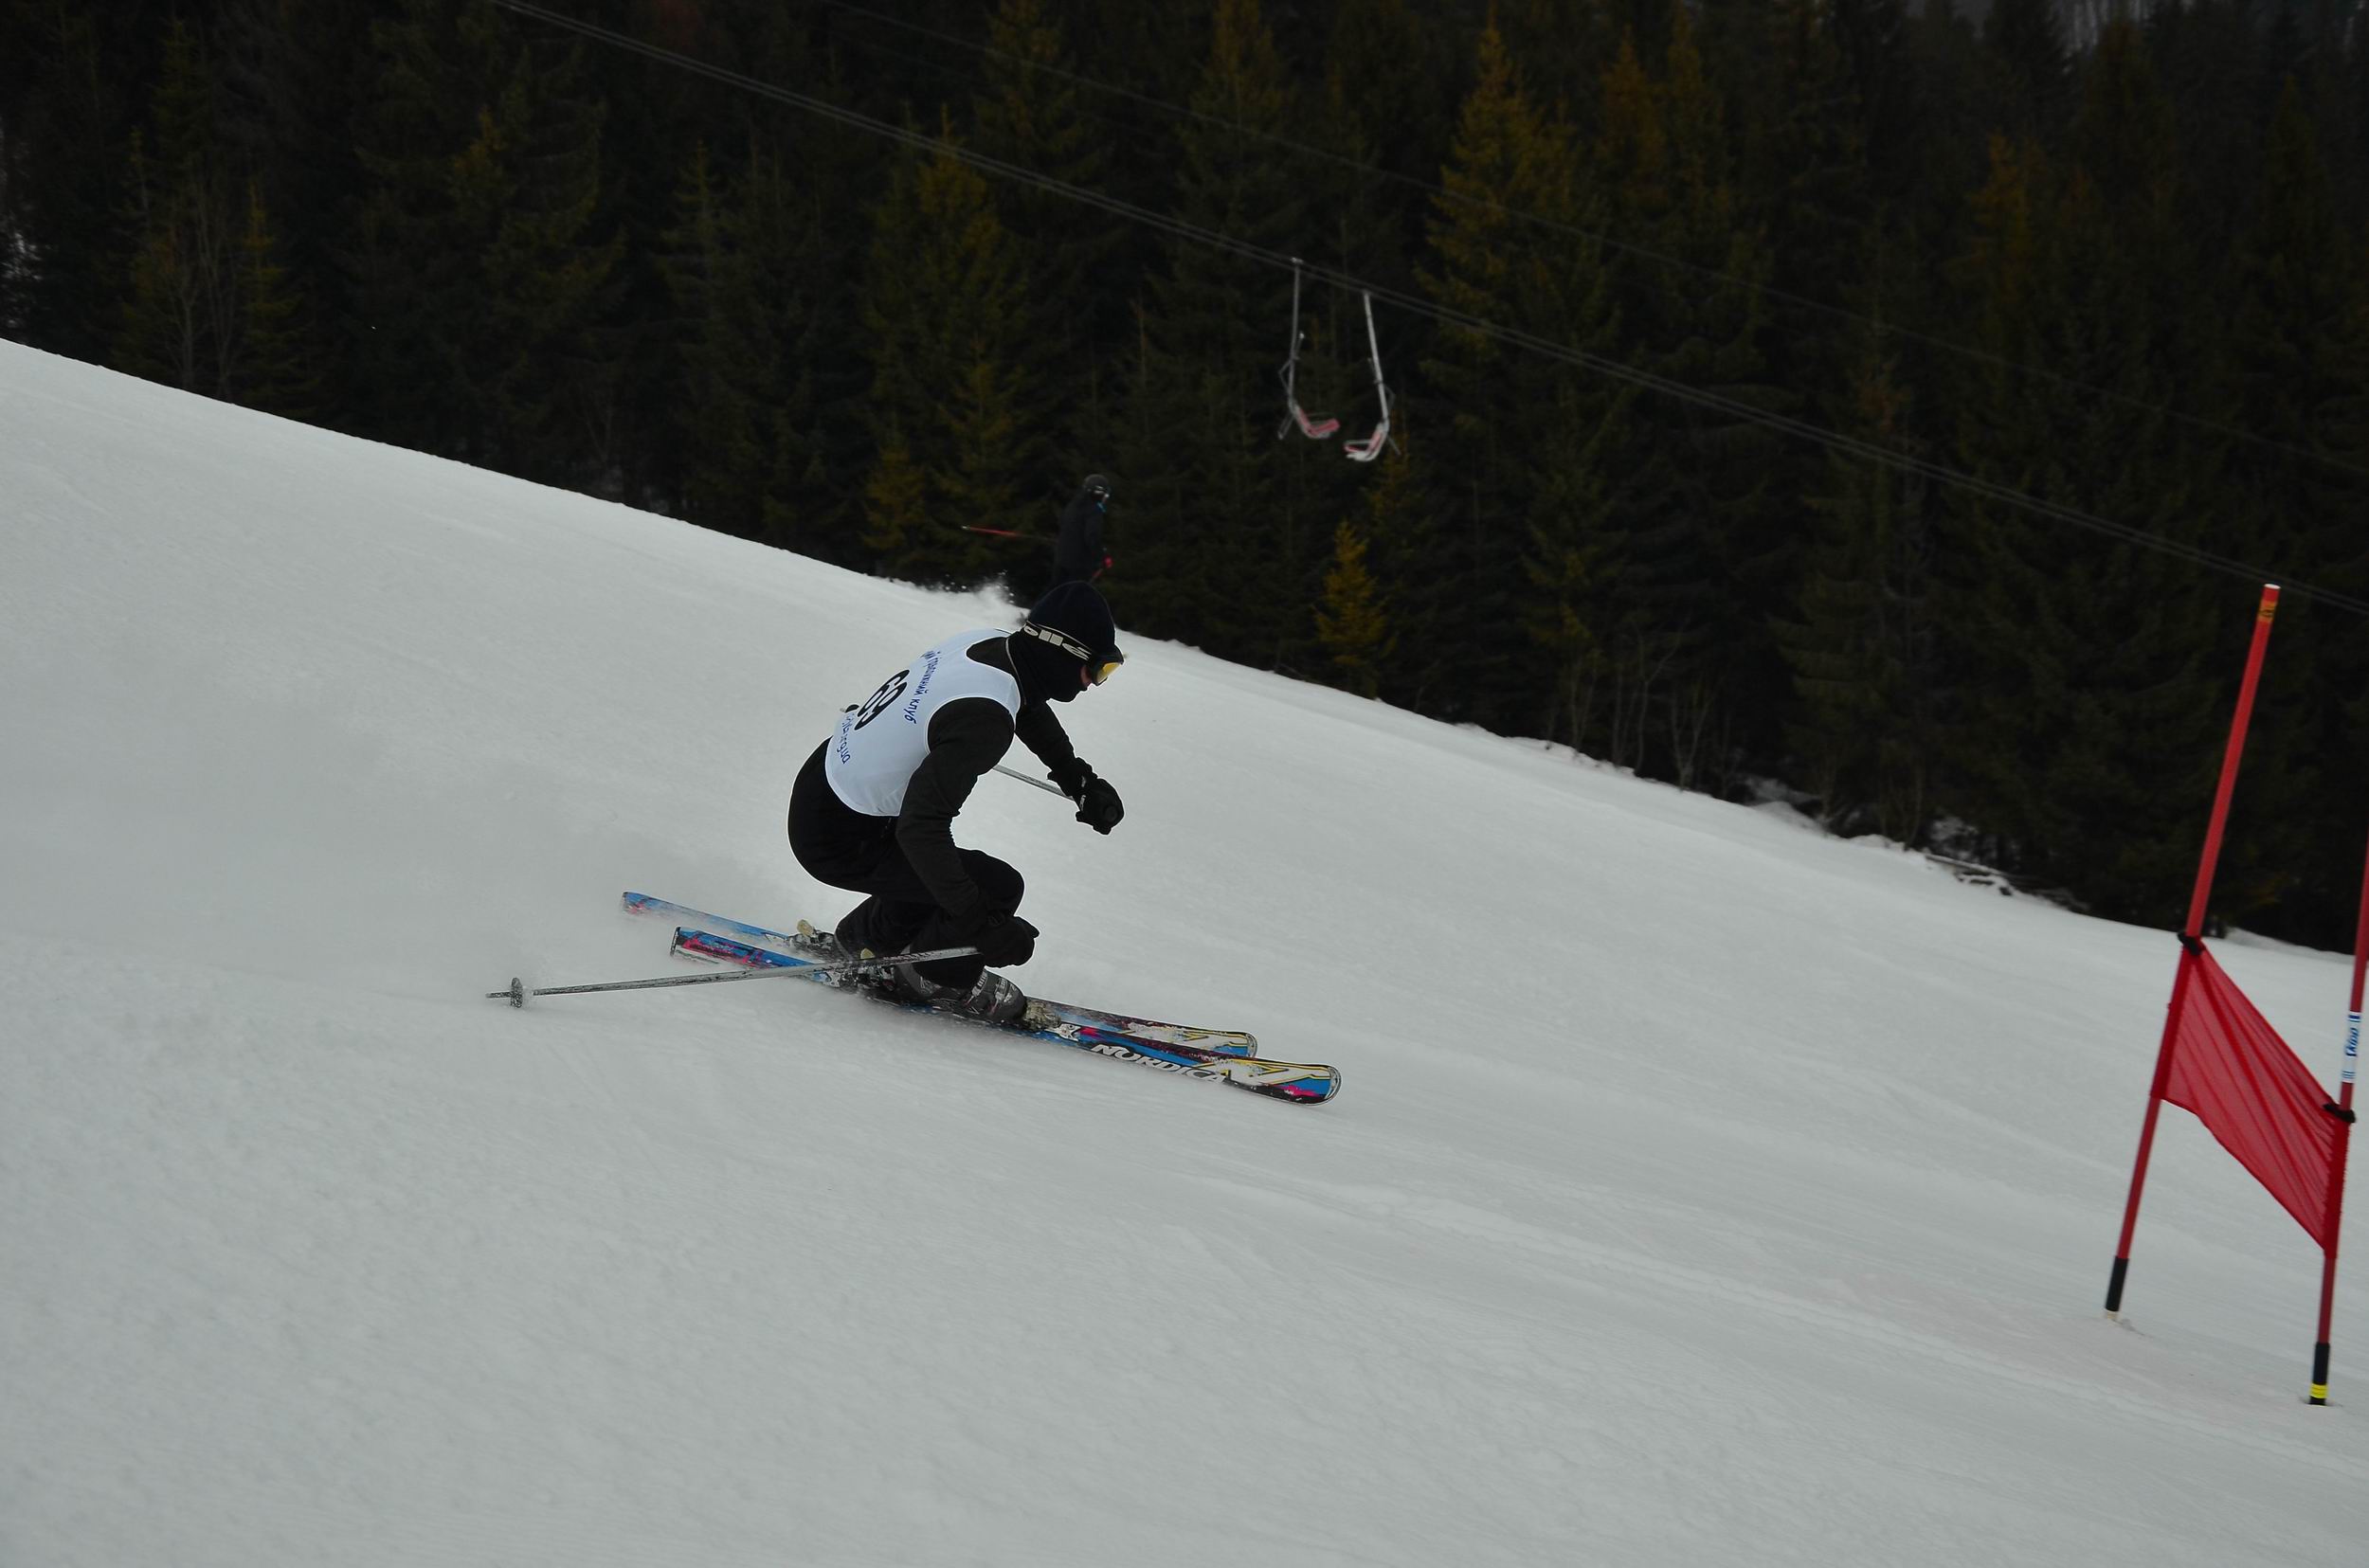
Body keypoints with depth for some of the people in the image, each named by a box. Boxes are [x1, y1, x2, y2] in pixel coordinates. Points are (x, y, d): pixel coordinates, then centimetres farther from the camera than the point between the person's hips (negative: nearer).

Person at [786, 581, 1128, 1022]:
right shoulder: (982, 716, -32)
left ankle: (865, 937, 41)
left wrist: (1080, 780, 21)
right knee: (998, 887, -9)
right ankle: (937, 979, 14)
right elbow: (920, 826, -35)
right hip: (837, 843, -9)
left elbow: (1024, 704, 21)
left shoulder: (989, 641, -5)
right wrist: (981, 922, -33)